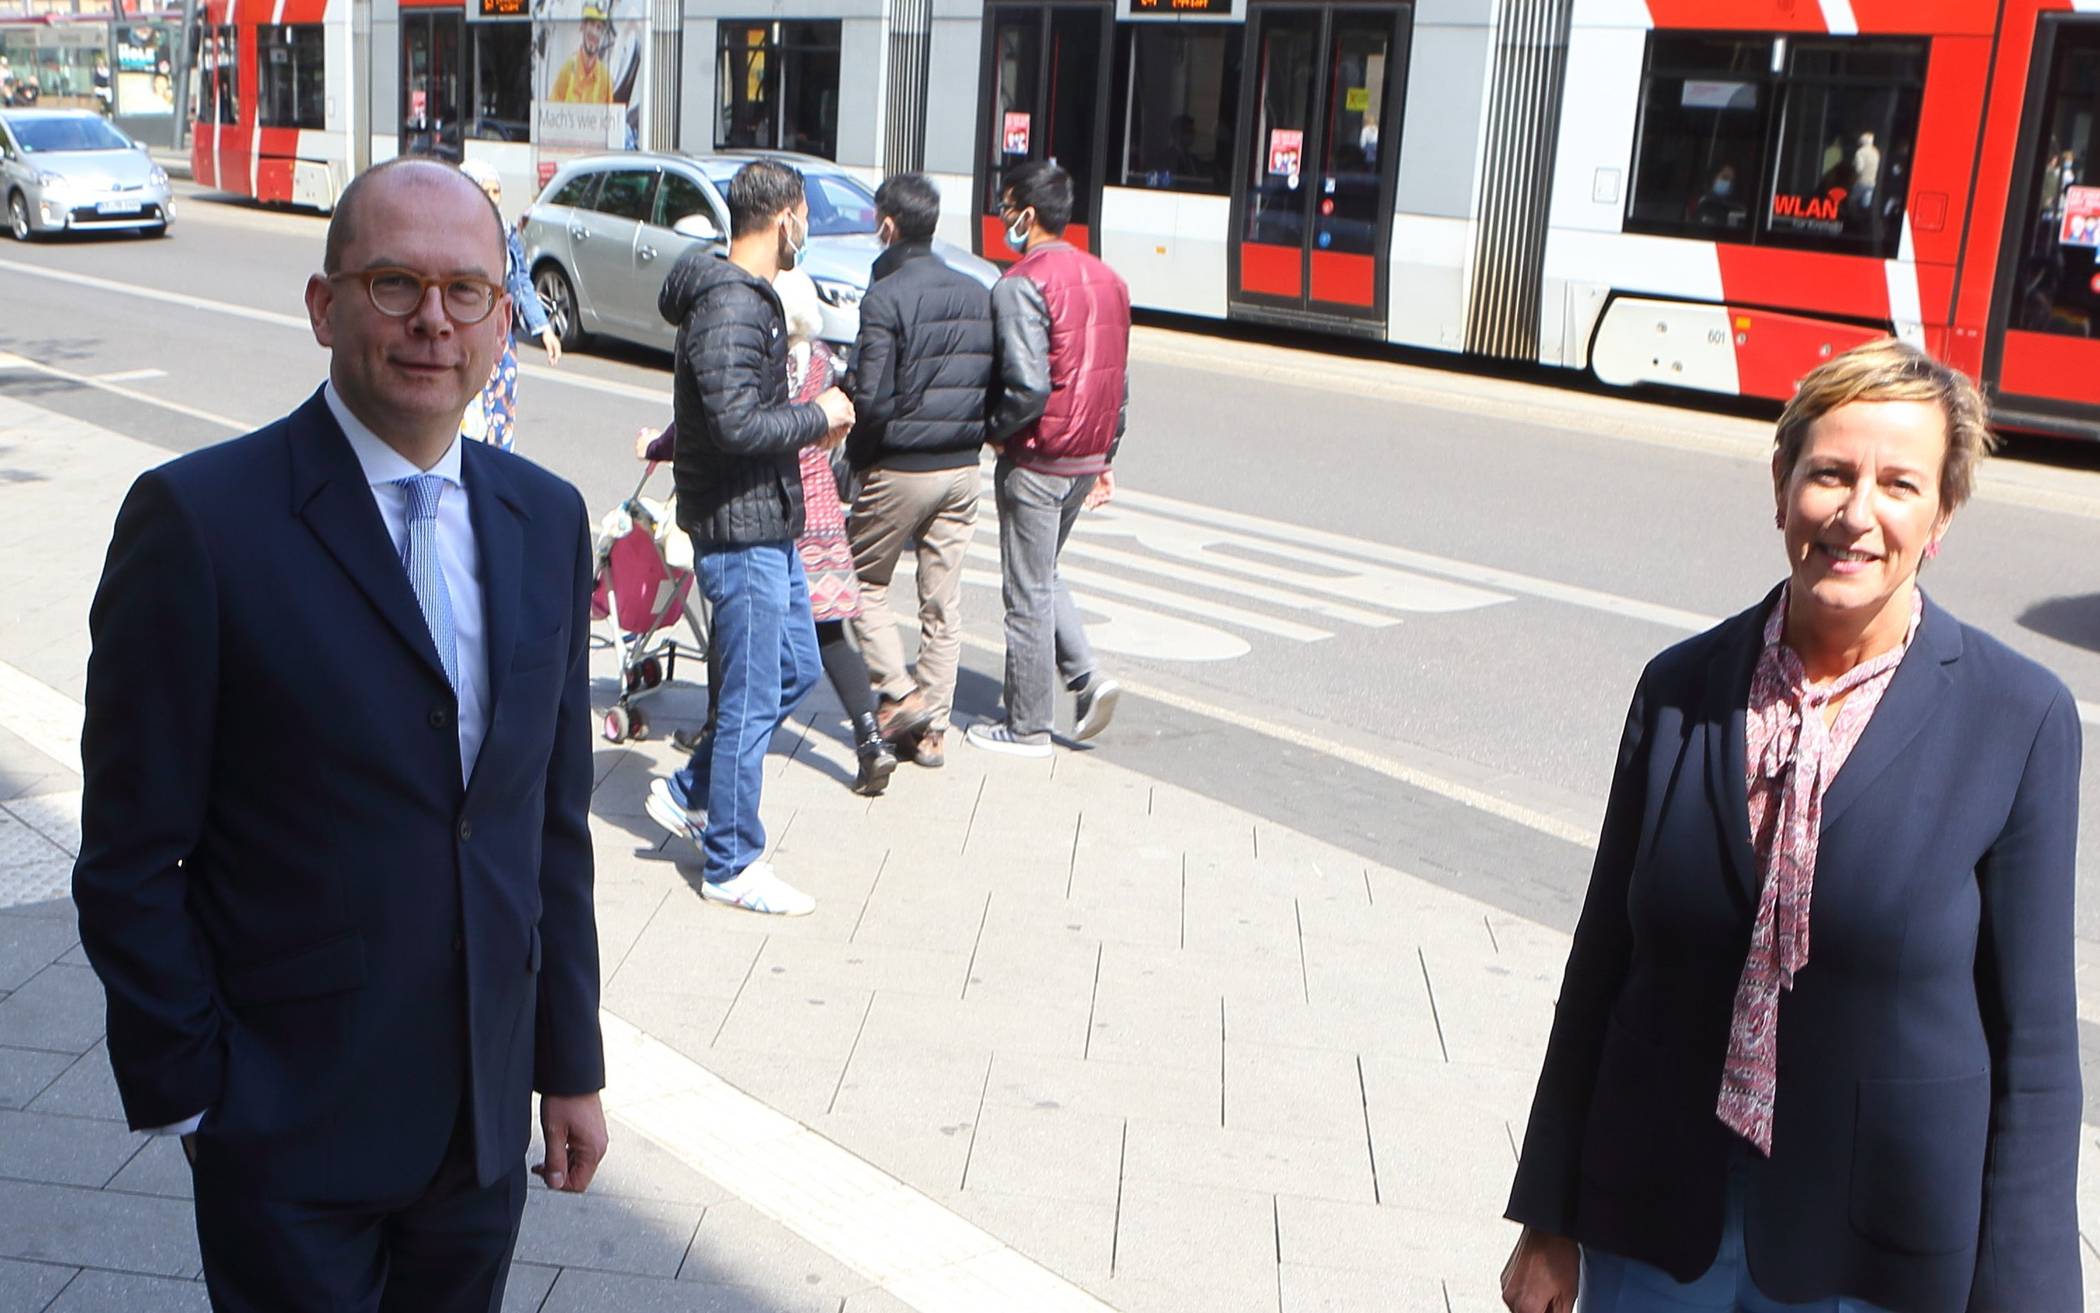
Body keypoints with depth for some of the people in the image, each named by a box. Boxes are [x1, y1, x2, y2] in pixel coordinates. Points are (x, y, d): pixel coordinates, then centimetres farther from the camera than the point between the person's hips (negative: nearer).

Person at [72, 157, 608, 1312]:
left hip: (484, 1121, 5)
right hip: (290, 1135, -5)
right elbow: (130, 859, -10)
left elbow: (555, 818, 7)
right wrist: (192, 1097, -9)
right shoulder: (200, 519, -13)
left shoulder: (547, 519, 4)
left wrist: (571, 1065, 9)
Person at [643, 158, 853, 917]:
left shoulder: (750, 297, 13)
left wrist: (807, 420, 6)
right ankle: (731, 865, 12)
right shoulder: (730, 307, -20)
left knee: (796, 670, 18)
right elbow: (736, 425, -28)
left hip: (770, 522, 10)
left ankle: (691, 794, 30)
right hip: (741, 529, -10)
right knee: (752, 699, -1)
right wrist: (818, 417, -15)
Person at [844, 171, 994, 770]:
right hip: (962, 470, 6)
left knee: (865, 583, 13)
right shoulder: (978, 294, 7)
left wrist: (853, 455, -2)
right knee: (943, 601, 9)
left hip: (900, 468, -6)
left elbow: (871, 399, -18)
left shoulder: (886, 298, -14)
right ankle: (932, 728, 14)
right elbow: (997, 384, 8)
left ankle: (899, 693, 3)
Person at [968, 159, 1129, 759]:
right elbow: (1120, 379, 13)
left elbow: (1028, 386, -25)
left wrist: (996, 432, -7)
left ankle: (1027, 728, 12)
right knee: (1043, 577, 23)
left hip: (1035, 462, -8)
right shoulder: (1107, 279, 9)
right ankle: (1086, 674, 8)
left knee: (1027, 594, 3)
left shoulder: (1022, 284, -17)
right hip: (1087, 458, 8)